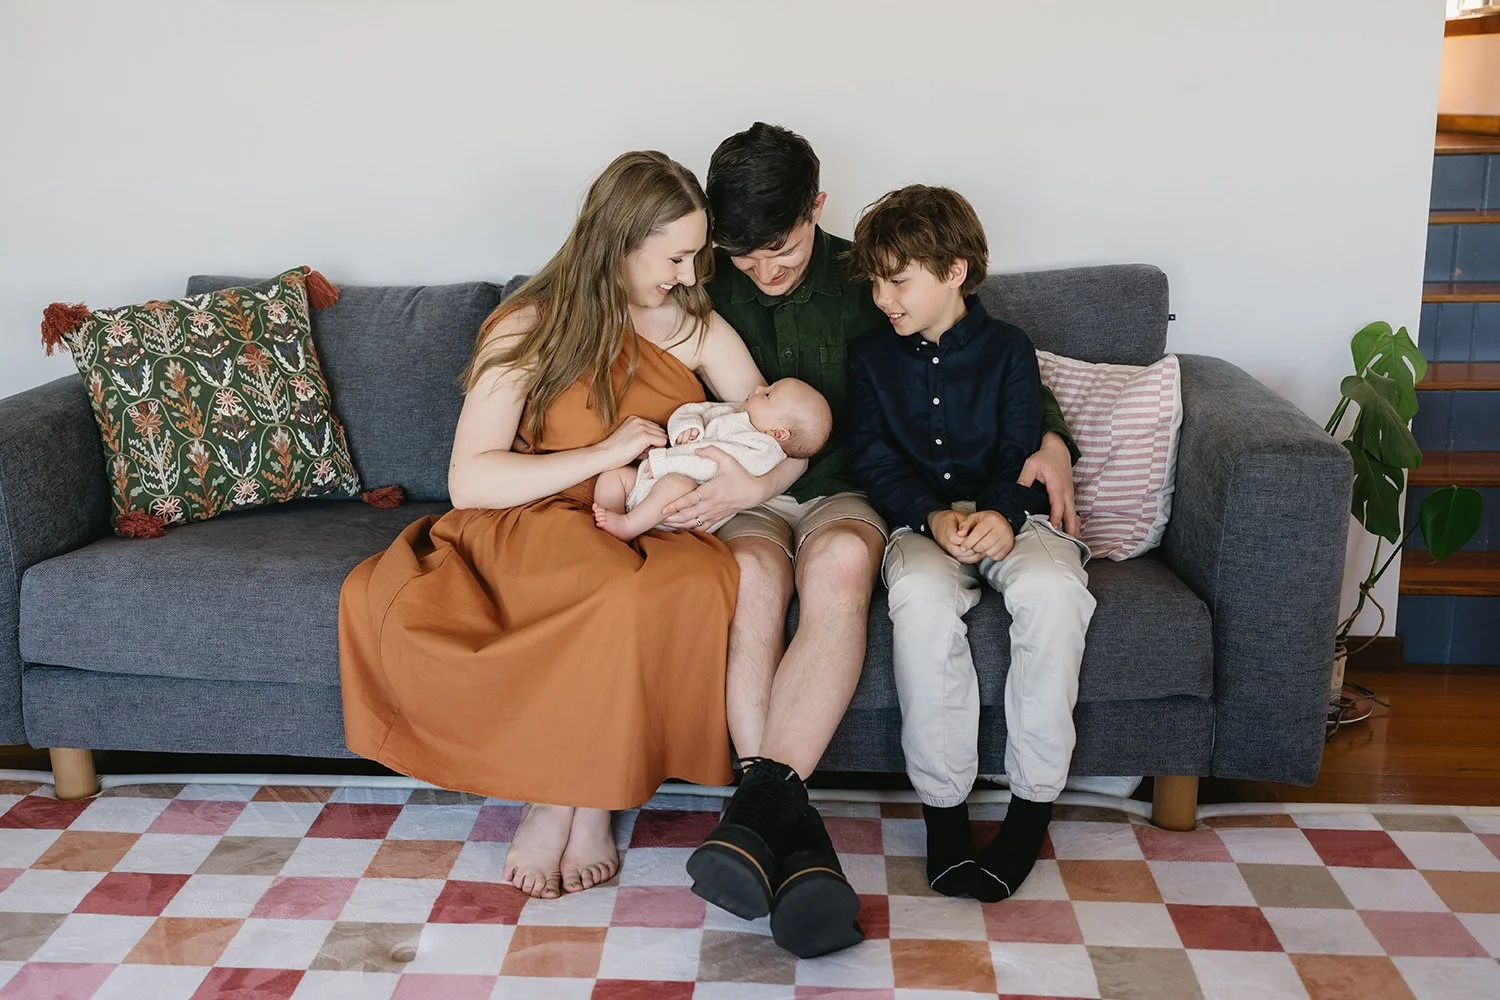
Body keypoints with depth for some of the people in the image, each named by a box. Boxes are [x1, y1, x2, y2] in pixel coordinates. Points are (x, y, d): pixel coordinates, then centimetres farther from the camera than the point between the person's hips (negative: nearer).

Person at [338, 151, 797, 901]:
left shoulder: (694, 326, 8)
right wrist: (603, 454, -17)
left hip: (646, 532, 3)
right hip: (531, 529, -3)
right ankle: (583, 798, -17)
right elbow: (469, 480, -9)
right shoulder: (529, 329, -1)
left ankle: (567, 799, -20)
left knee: (703, 582, -34)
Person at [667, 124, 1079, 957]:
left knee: (842, 559, -38)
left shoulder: (865, 284, 4)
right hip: (743, 502, 0)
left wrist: (1050, 435, -5)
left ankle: (762, 802, -45)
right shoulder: (703, 292, 4)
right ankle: (794, 835, -41)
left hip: (841, 492, 0)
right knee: (752, 571, -38)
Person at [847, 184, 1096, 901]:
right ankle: (942, 805, -24)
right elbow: (876, 461, 3)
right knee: (920, 597, -37)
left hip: (1009, 514, 0)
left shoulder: (1007, 349, 10)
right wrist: (932, 516, -18)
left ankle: (1033, 806, -22)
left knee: (1052, 589, -35)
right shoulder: (870, 356, 13)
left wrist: (1001, 514, -24)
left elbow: (1021, 452, 0)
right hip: (920, 521, 0)